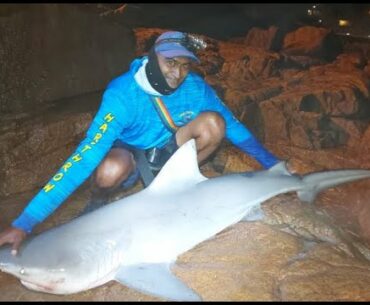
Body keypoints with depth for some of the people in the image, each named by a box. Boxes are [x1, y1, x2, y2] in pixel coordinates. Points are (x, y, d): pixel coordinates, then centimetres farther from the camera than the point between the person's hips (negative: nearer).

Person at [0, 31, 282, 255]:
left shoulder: (195, 88, -18)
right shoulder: (123, 94, -32)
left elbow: (232, 124, -4)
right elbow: (87, 155, -39)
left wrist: (271, 163, -5)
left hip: (167, 155, 4)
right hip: (130, 155, -4)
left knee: (214, 123, -21)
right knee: (111, 170, -40)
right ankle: (98, 200, -1)